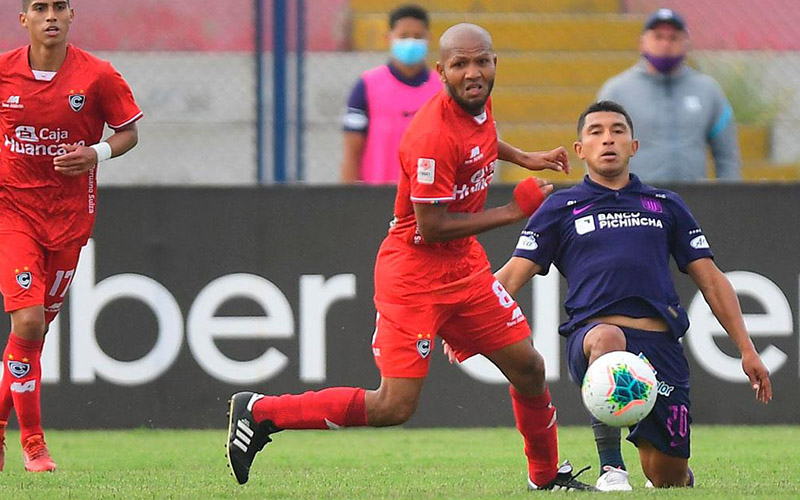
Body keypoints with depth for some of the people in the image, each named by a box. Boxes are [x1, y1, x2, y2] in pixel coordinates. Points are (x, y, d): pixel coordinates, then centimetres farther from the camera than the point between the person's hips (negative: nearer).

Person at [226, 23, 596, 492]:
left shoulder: (479, 103, 2)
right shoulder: (433, 136, -26)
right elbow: (432, 227, -25)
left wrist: (524, 158, 20)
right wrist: (513, 211, -19)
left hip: (466, 267, 9)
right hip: (414, 272, -9)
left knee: (529, 368, 10)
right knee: (393, 407, -13)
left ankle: (547, 476, 31)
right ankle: (260, 412, -3)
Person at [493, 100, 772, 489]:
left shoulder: (666, 206, 19)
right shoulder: (561, 209, 14)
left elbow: (711, 280, 20)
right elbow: (512, 275, 7)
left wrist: (747, 350, 12)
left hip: (660, 344, 2)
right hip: (591, 335, -2)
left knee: (668, 480, 0)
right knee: (607, 339, -41)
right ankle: (611, 469, -35)